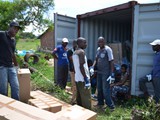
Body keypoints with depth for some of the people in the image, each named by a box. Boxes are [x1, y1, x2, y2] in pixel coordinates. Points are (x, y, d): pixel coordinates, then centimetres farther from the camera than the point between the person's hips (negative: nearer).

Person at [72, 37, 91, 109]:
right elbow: (81, 66, -22)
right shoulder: (81, 52, -15)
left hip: (77, 78, 10)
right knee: (86, 100, -2)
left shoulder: (75, 52, 15)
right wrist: (86, 79, -20)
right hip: (82, 79, -10)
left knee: (79, 98, 16)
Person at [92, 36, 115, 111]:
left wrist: (112, 74, -18)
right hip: (99, 72, 8)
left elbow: (111, 62, -15)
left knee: (106, 90, -6)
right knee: (99, 89, 15)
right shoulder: (98, 49, 9)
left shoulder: (108, 49, -14)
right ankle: (100, 103, 30)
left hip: (106, 73, -7)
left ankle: (111, 106, 5)